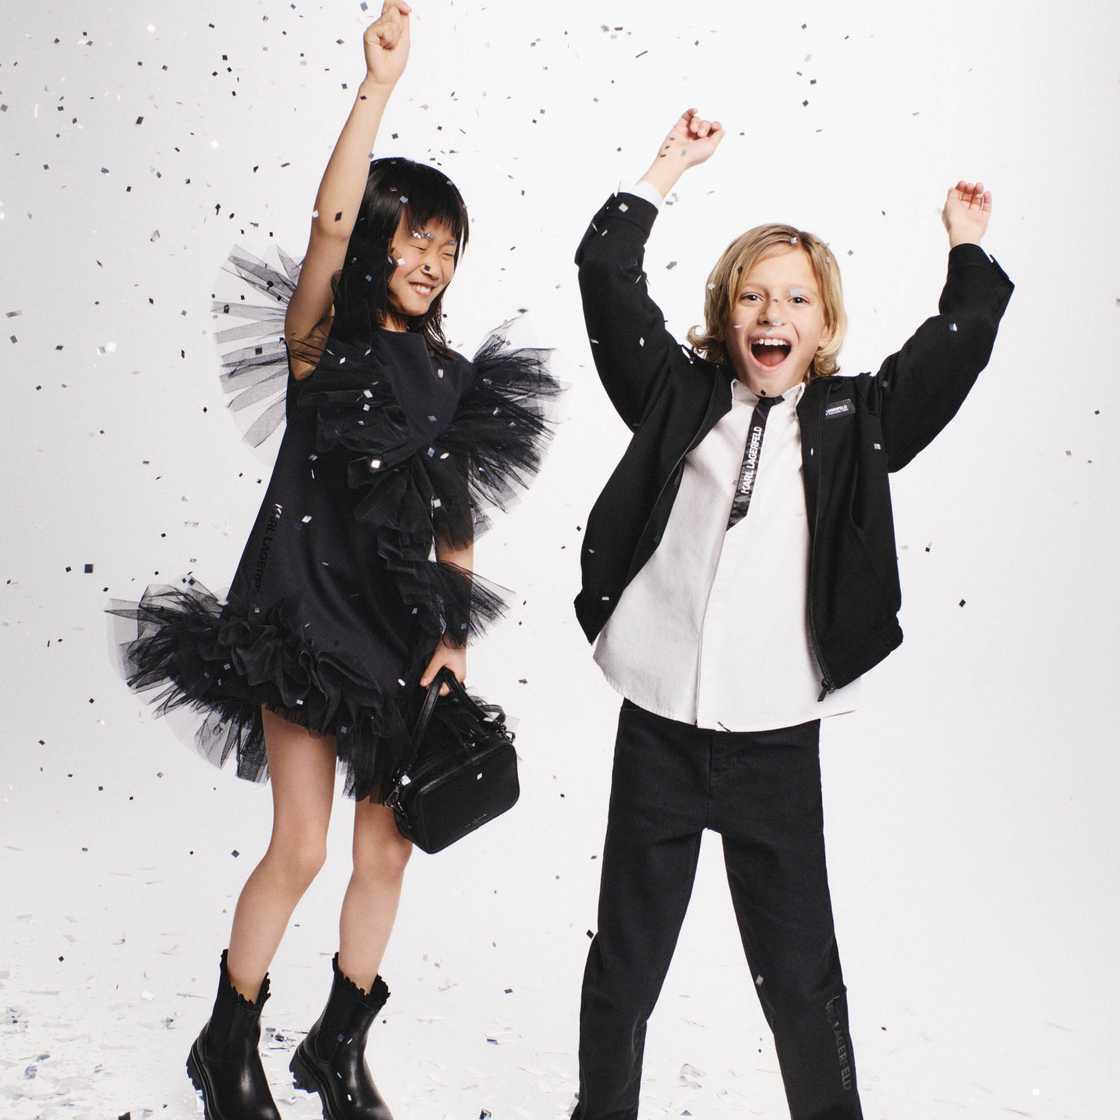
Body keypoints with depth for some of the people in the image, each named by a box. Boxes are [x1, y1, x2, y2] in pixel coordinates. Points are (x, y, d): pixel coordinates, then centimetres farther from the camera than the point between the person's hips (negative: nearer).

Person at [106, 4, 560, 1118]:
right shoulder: (321, 342, -1)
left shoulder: (454, 379, 10)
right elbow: (331, 219, -20)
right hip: (308, 617, -4)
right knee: (300, 848, -6)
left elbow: (458, 524, 11)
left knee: (386, 851, 8)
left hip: (407, 632, 5)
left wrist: (456, 636, 2)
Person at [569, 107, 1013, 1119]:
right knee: (626, 957, 15)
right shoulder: (680, 397, 5)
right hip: (657, 729, 1)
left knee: (800, 973, 9)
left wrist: (968, 251, 5)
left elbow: (954, 353, -1)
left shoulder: (854, 422, 6)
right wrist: (670, 170, 6)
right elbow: (608, 280, 2)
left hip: (778, 740, 0)